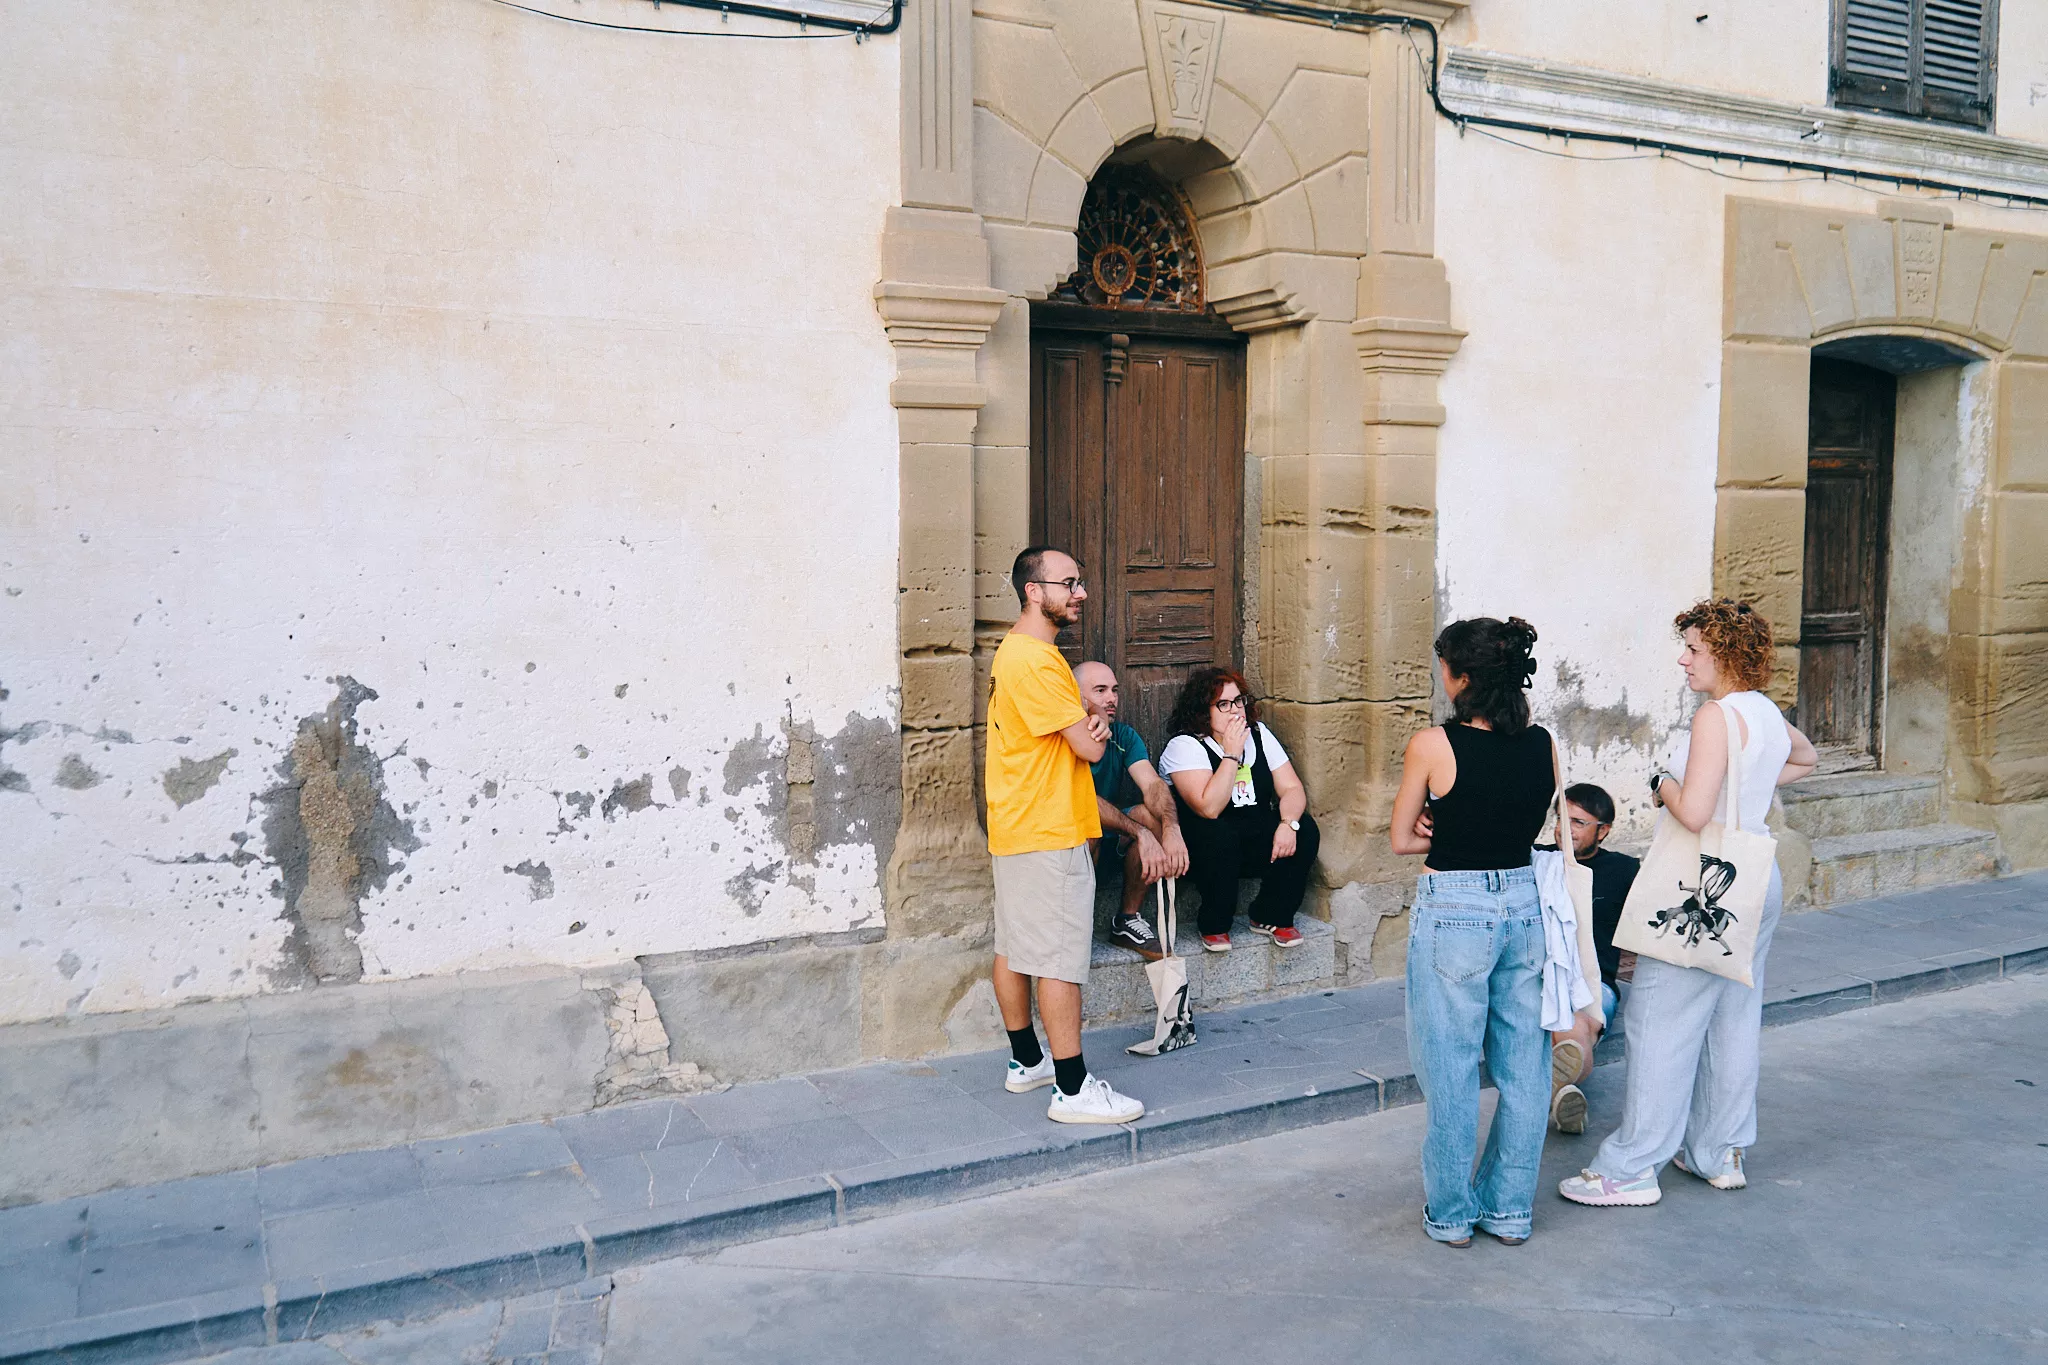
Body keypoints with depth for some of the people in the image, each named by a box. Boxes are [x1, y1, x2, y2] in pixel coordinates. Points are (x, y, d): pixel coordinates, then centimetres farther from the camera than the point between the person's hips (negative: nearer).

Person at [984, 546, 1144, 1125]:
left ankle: (1026, 1062, 28)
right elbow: (1090, 747, -18)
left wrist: (1089, 728, 0)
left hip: (1015, 830, 11)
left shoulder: (1011, 652, 15)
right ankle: (1072, 1089, 0)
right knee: (1060, 960, -6)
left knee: (1014, 950, 16)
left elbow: (1075, 736, 20)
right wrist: (1096, 733, 3)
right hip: (1049, 836, -11)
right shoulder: (1036, 660, -19)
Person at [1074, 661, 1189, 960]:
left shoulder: (1123, 736, 1)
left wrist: (1172, 828, -37)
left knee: (1151, 814, -22)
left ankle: (1128, 919, -9)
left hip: (1111, 838, 5)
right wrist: (1139, 833, -38)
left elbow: (1152, 784, -16)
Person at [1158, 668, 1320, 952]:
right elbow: (1209, 809, -28)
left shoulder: (1258, 733, 4)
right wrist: (1232, 754, -26)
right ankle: (1214, 926, -13)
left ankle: (1272, 917, 0)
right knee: (1218, 835, -37)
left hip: (1257, 843, 6)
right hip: (1205, 848, -5)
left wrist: (1288, 823, -23)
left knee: (1305, 829, -17)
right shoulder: (1184, 745, -15)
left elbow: (1292, 788, -2)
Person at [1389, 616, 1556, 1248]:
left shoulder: (1433, 745, -14)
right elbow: (1534, 826, 12)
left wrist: (1444, 835, 4)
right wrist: (1479, 835, 2)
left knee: (1451, 1071, 8)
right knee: (1523, 1069, 14)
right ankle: (1510, 1210, 26)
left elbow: (1401, 839, -4)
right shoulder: (1542, 744, -1)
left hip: (1453, 911, -5)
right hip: (1526, 904, 5)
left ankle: (1452, 1213, 20)